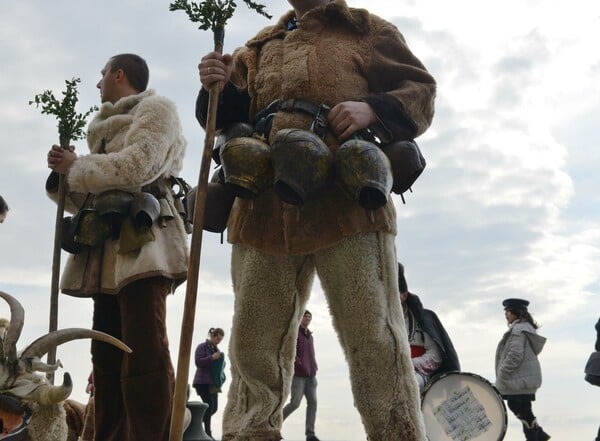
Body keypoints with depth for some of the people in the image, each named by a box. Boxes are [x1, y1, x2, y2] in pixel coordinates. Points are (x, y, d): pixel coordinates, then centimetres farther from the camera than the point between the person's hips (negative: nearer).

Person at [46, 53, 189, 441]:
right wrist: (65, 177, 8)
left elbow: (135, 167, -13)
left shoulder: (156, 108, 7)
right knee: (109, 361, 6)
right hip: (109, 253, 9)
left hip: (140, 244, -9)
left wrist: (76, 167, -1)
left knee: (144, 359, -17)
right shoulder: (109, 125, 31)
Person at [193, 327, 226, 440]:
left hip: (213, 382, 8)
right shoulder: (202, 347, -7)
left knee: (214, 407, 6)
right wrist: (212, 357, -21)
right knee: (209, 405, -14)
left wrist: (221, 360, 1)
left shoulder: (216, 349, 16)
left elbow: (219, 364, 23)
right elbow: (198, 362, -17)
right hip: (203, 382, -8)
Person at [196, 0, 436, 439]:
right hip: (264, 210, 4)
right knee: (254, 346, 6)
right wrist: (220, 89, -1)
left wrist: (372, 109, -12)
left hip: (348, 202, -3)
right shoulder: (259, 49, 26)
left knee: (375, 340, -6)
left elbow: (420, 92, 8)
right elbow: (231, 119, 22)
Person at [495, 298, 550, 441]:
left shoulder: (518, 329, -17)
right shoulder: (526, 327, 15)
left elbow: (515, 355, -24)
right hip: (524, 377, 10)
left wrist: (502, 374, -16)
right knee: (514, 405, 16)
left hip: (520, 379, -10)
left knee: (523, 411, -1)